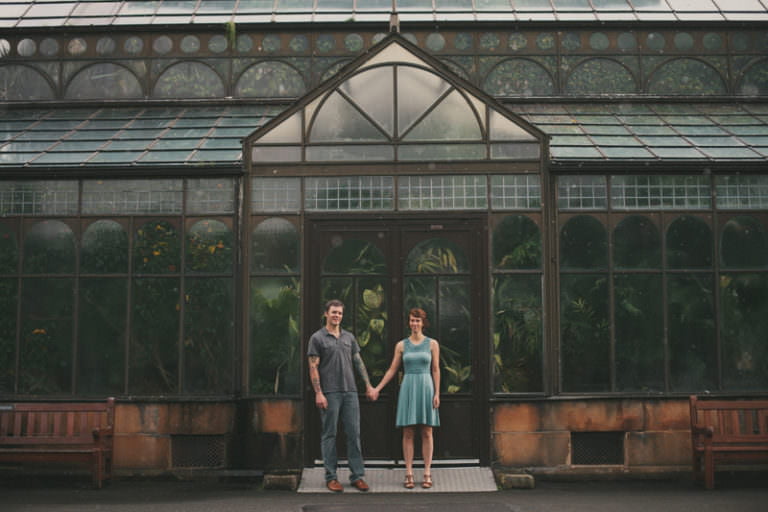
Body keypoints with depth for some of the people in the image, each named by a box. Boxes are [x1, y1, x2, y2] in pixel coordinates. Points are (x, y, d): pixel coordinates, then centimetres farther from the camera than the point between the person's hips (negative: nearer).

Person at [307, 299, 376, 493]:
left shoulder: (349, 337, 14)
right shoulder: (317, 338, -1)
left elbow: (358, 362, 16)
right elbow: (313, 367, -5)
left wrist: (368, 385, 10)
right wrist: (318, 393, -12)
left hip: (350, 392, 4)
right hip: (330, 393, -4)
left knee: (354, 434, 3)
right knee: (329, 435, 2)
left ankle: (357, 475, 7)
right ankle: (331, 477, 8)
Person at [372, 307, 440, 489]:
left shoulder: (432, 344, 3)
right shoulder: (401, 345, 6)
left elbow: (436, 370, 3)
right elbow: (392, 369, 10)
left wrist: (437, 393, -4)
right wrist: (378, 388, 4)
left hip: (426, 388, -1)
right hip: (408, 389, 1)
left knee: (427, 433, 2)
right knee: (408, 433, 1)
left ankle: (427, 473, 7)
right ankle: (409, 473, 5)